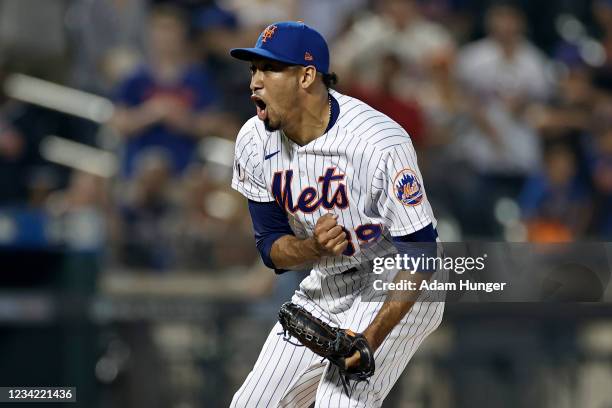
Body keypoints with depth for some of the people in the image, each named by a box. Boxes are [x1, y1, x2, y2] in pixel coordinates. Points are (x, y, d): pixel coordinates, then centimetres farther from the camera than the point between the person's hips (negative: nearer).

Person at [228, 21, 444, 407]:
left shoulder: (380, 143, -27)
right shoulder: (255, 141, -8)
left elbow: (420, 253, -24)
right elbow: (272, 248, -2)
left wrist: (373, 336, -34)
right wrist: (313, 248, -26)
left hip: (398, 292, -7)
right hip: (325, 286, 7)